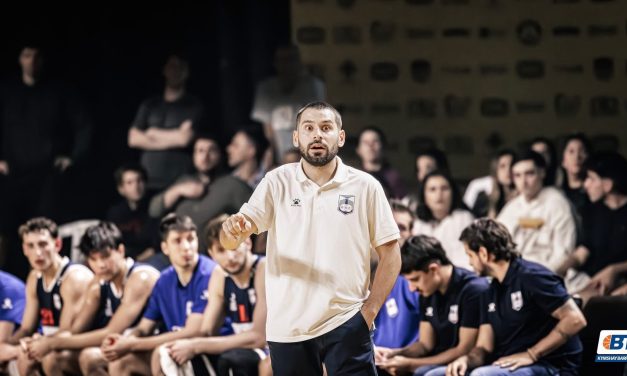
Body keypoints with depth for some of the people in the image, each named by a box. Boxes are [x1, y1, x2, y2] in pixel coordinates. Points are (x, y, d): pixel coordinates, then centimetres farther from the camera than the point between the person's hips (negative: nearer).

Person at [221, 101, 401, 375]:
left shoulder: (366, 186, 0)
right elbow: (229, 241, -5)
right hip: (286, 328, 2)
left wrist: (370, 310, -6)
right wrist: (234, 230, -30)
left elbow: (390, 253, 4)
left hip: (346, 323, -2)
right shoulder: (277, 183, 2)